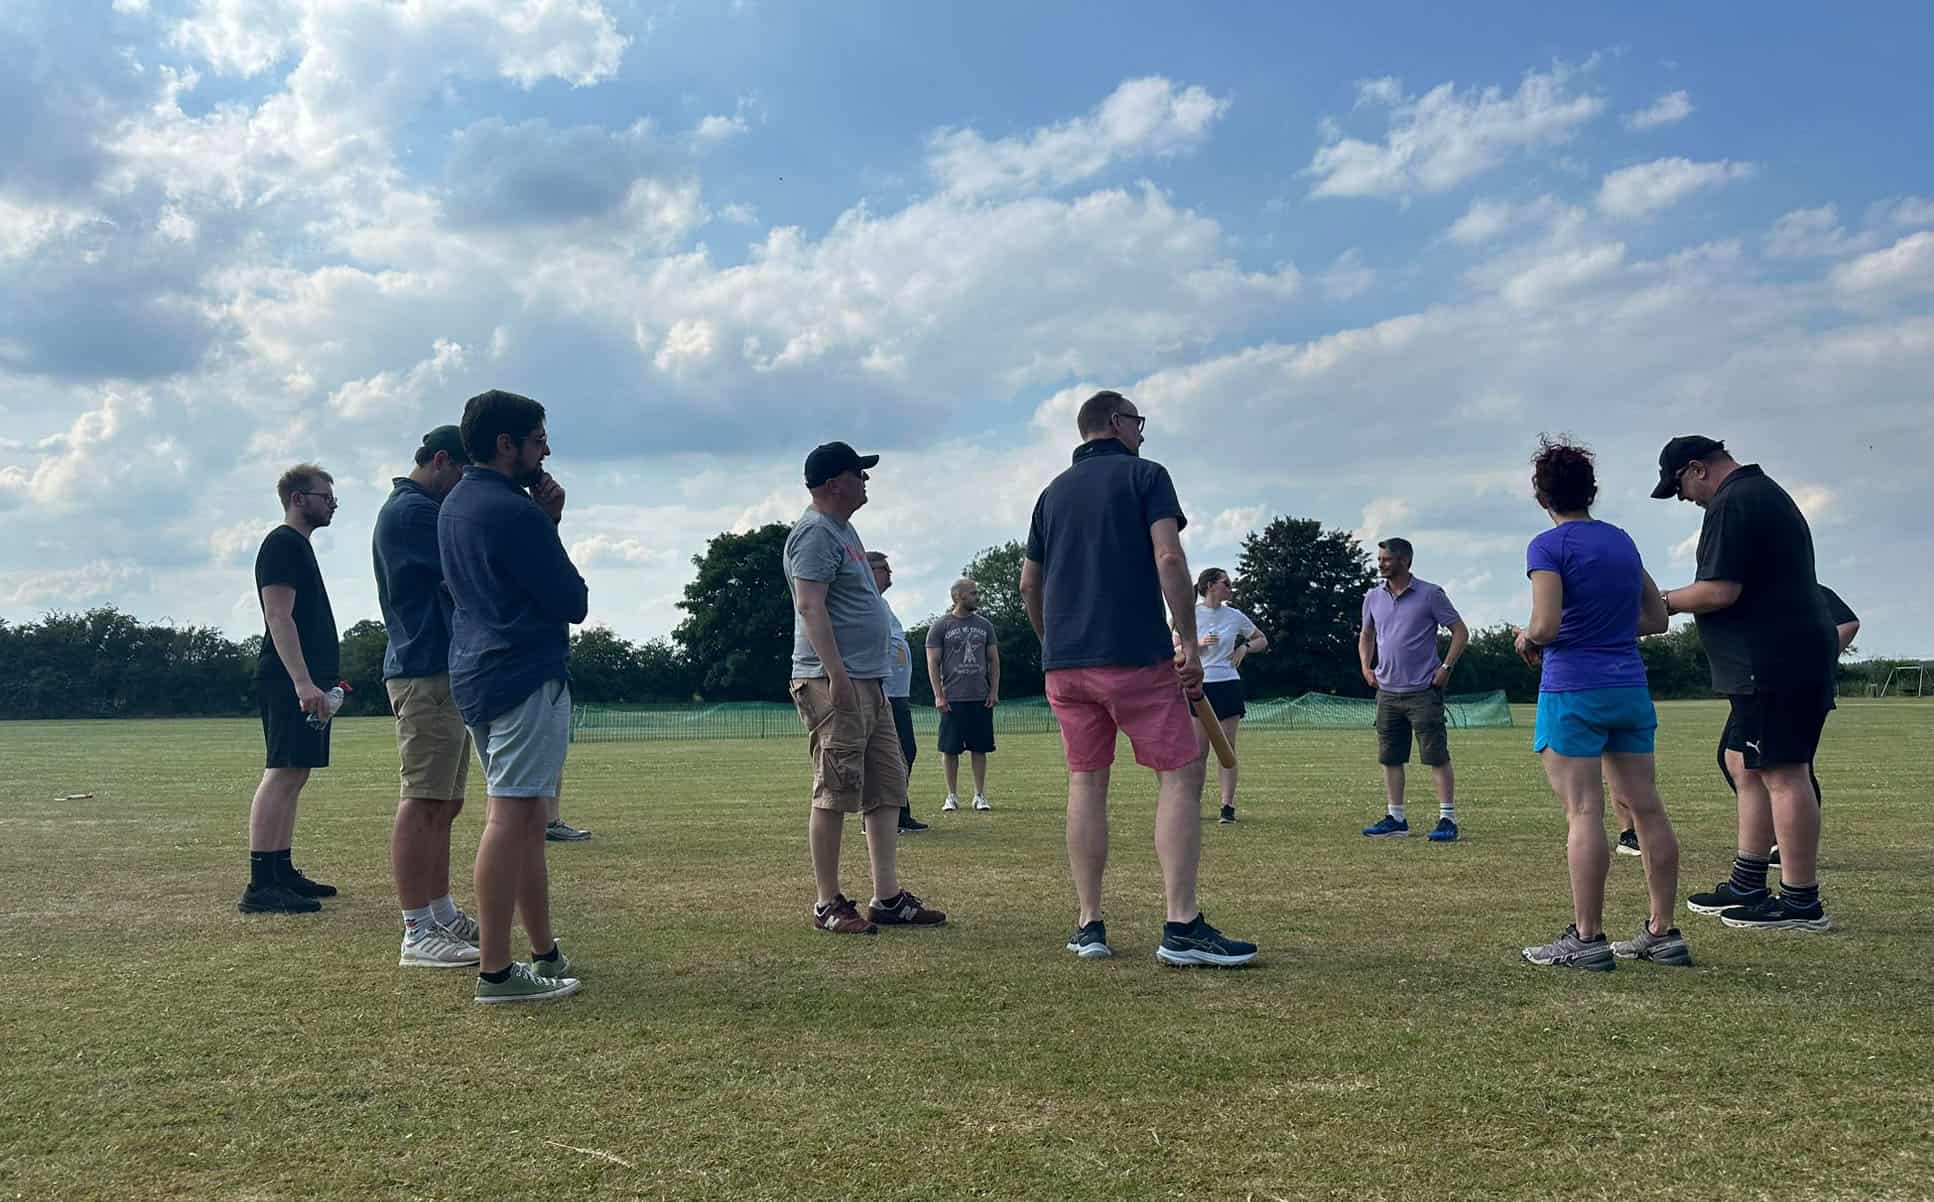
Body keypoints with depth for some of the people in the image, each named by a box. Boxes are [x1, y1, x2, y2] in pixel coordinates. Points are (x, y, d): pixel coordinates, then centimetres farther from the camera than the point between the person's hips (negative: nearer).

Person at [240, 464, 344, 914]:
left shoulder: (299, 546, 22)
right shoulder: (282, 544, -9)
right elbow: (279, 618, -18)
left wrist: (324, 677, 23)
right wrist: (303, 681, -26)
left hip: (305, 682, 11)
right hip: (290, 682, -11)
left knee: (292, 775, 12)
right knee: (282, 773, -13)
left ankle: (283, 873, 17)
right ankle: (260, 886, -14)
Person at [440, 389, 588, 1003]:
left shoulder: (453, 506, 14)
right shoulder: (513, 511, -15)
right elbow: (573, 602, -11)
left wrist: (545, 523, 5)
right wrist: (548, 525, 5)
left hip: (477, 674, 10)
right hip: (526, 676, -10)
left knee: (524, 818, 14)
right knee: (512, 817, -10)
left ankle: (545, 952, 21)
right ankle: (496, 972, -9)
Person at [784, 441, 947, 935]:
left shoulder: (843, 529, 22)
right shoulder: (816, 533, -10)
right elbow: (810, 606, -20)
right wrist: (837, 675, -26)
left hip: (869, 683, 11)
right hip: (834, 684, -11)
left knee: (887, 792, 10)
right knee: (834, 794, -7)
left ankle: (888, 899, 14)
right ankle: (828, 905, 0)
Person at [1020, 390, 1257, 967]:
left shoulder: (1053, 492, 18)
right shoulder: (1145, 474, 1)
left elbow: (1028, 584, 18)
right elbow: (1169, 559, -12)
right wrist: (1189, 643, -10)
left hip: (1064, 662, 6)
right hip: (1136, 656, -6)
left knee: (1086, 782, 10)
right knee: (1181, 774, -1)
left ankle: (1089, 926, 8)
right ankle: (1182, 926, -9)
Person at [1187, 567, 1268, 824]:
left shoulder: (1235, 616, 7)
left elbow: (1262, 640, 20)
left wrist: (1245, 647, 1)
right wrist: (1198, 644, -15)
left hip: (1228, 685, 2)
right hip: (1199, 686, -2)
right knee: (1199, 750, -1)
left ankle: (1228, 806, 1)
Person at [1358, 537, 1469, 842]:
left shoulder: (1429, 594, -6)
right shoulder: (1373, 598, 9)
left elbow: (1460, 631, -2)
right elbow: (1366, 635, 25)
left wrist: (1446, 668, -9)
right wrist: (1365, 666, 10)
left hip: (1423, 691, -6)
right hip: (1387, 692, 6)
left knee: (1436, 757, -5)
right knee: (1390, 758, 9)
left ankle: (1448, 819, -1)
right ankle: (1395, 818, 17)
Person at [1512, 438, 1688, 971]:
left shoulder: (1548, 546, -8)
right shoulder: (1622, 540, 13)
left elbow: (1546, 625, -18)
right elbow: (1656, 619, 17)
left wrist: (1527, 638, 2)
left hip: (1572, 691, -7)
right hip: (1630, 687, 7)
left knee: (1583, 813, -7)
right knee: (1648, 808, 7)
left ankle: (1587, 939, -5)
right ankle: (1663, 933, 13)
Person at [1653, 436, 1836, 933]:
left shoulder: (1731, 504, -13)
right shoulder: (1767, 492, 21)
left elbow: (1721, 591, -20)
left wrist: (1667, 601, -4)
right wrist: (1680, 602, 18)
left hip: (1774, 662, -11)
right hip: (1791, 655, 11)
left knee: (1782, 773, -7)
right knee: (1744, 763, 16)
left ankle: (1801, 902, -3)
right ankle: (1747, 885, 22)